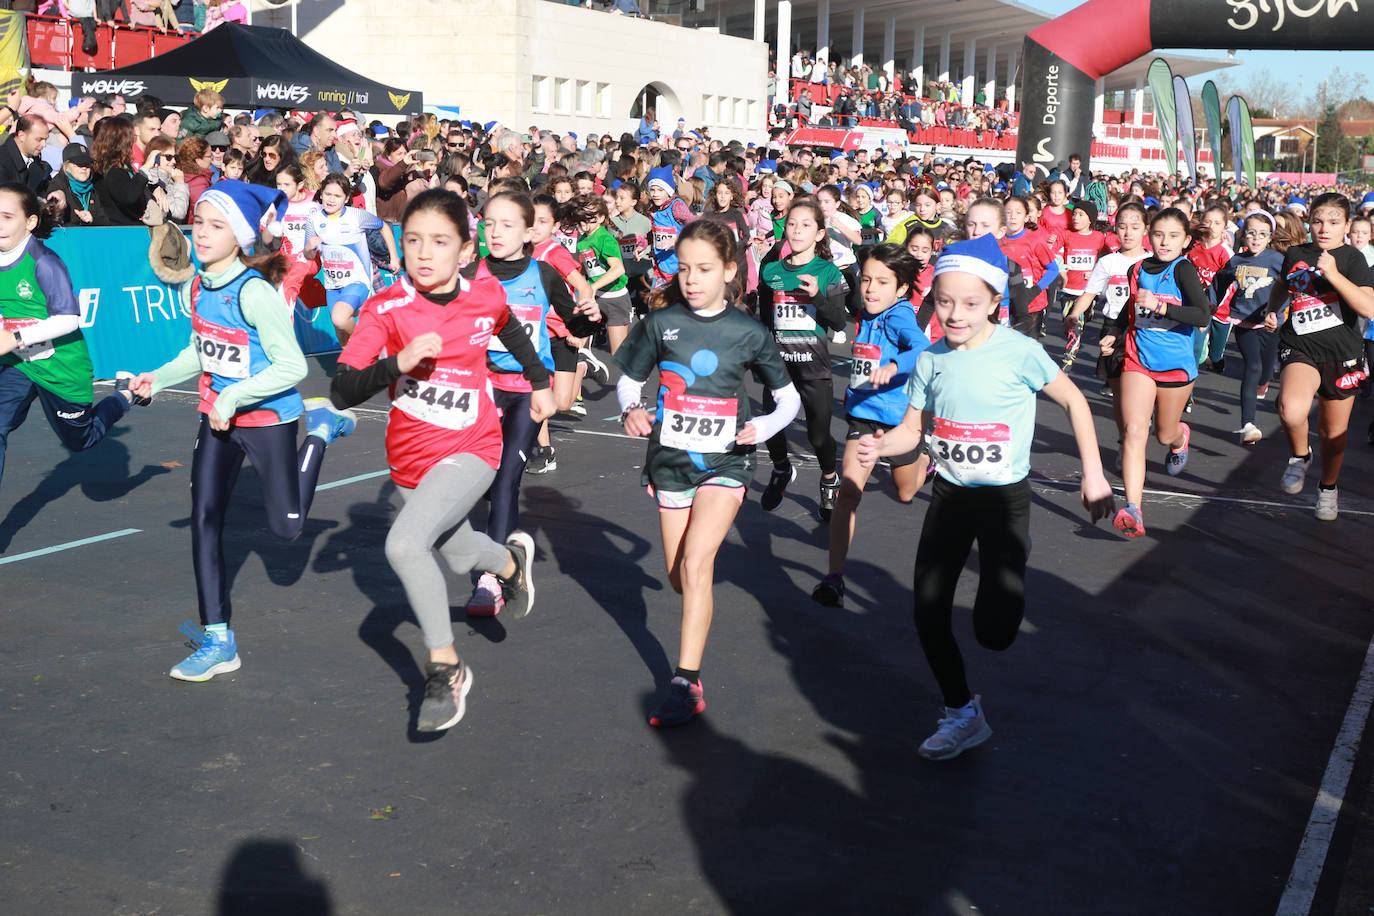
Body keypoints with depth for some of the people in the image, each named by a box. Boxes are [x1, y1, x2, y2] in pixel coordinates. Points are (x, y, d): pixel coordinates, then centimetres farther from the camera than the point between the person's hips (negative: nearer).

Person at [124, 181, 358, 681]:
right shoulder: (197, 287, 0)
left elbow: (292, 366, -24)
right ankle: (217, 641, 10)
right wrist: (158, 378, 2)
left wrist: (233, 397, -25)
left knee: (286, 525, 4)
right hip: (217, 417, 7)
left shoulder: (254, 291, -23)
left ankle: (320, 430, 26)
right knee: (203, 521, 0)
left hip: (267, 416, -6)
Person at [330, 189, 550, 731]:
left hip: (471, 450, -3)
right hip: (412, 458, 3)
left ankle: (445, 666, -8)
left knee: (405, 544, -26)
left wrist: (540, 383, 24)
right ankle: (511, 558, 61)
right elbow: (341, 392, -22)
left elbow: (511, 332, 16)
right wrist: (399, 361, -36)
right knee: (460, 555, 24)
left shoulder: (484, 293, -9)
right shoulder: (385, 310, -14)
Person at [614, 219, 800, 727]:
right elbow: (628, 380, 8)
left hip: (725, 462, -3)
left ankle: (687, 682, -15)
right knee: (678, 578, 11)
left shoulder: (748, 332, -4)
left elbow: (789, 397, 6)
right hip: (671, 460, 3)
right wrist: (631, 409, -14)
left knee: (696, 565, -20)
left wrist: (765, 426, -14)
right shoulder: (661, 322, -2)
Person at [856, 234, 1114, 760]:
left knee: (994, 633, -12)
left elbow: (1073, 402, -4)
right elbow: (913, 429, 4)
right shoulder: (931, 360, -2)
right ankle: (962, 714, 23)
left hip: (1004, 498, -4)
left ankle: (1006, 578, 24)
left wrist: (1093, 475, -6)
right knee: (928, 614, 3)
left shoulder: (1019, 352, -15)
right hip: (949, 495, 4)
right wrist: (879, 446, -18)